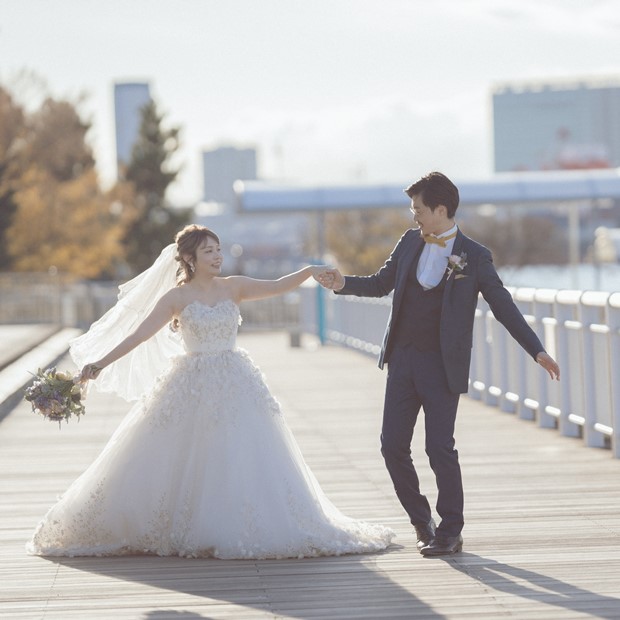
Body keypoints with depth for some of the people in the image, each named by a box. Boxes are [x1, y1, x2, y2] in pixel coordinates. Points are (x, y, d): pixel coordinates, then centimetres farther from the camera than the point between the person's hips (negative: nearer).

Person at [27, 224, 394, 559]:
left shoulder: (233, 287, 4)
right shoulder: (177, 297, -3)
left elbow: (275, 287, -6)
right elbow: (139, 334, -7)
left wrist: (308, 272, -23)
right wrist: (101, 363, -15)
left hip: (235, 385, 2)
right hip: (193, 389, -2)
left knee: (244, 459, -2)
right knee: (187, 464, 1)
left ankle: (238, 531, 6)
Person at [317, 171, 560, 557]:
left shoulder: (474, 256, -7)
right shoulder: (410, 242, 7)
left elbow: (503, 306, -5)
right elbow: (382, 284, 18)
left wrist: (537, 351, -12)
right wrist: (344, 284, 1)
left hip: (442, 365, -5)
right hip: (402, 358, 5)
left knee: (440, 448, -6)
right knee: (393, 445, 5)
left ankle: (451, 532, 7)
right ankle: (422, 521, 22)